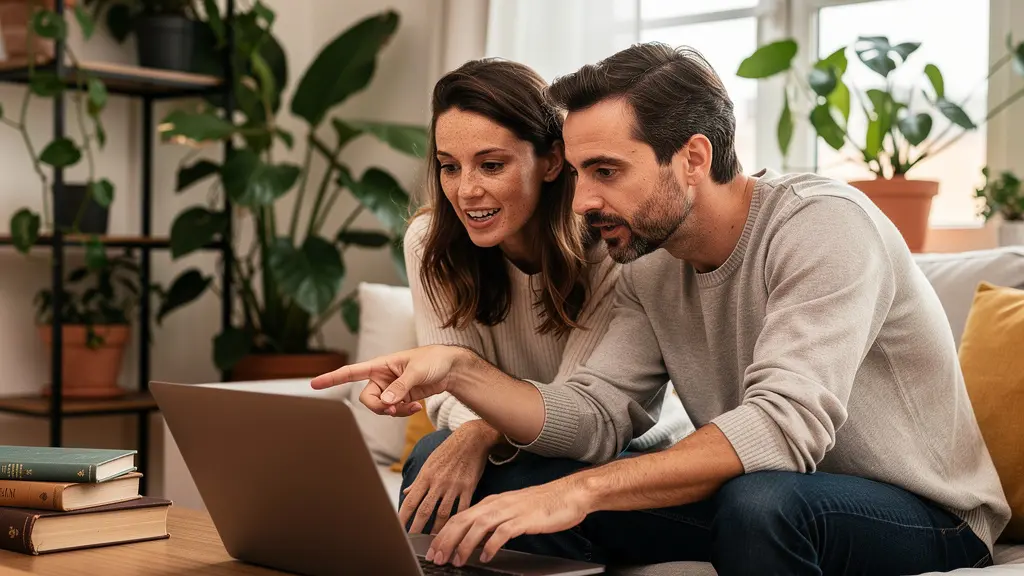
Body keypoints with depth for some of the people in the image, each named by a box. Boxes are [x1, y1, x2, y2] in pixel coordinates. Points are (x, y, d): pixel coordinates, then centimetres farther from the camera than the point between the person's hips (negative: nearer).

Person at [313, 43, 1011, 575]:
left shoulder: (822, 223, -21)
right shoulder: (649, 272, 3)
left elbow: (787, 423, -33)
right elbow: (593, 418, -6)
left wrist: (582, 490, -38)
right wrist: (458, 372, -22)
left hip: (926, 518, -6)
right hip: (771, 502, 6)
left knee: (758, 502, -39)